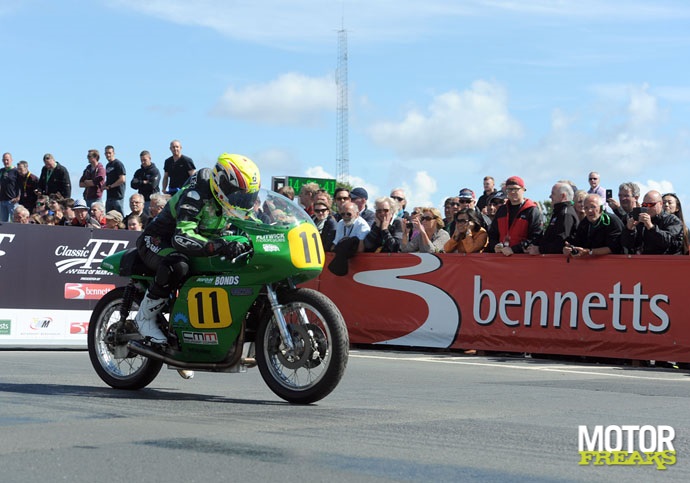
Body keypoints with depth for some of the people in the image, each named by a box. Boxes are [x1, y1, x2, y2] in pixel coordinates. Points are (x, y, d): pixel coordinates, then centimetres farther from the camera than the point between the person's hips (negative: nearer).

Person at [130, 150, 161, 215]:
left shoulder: (155, 171, -1)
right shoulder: (138, 172, 17)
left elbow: (152, 184, -14)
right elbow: (133, 184, 6)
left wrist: (139, 183, -4)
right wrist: (143, 182, -9)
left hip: (152, 200, -5)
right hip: (141, 199, 5)